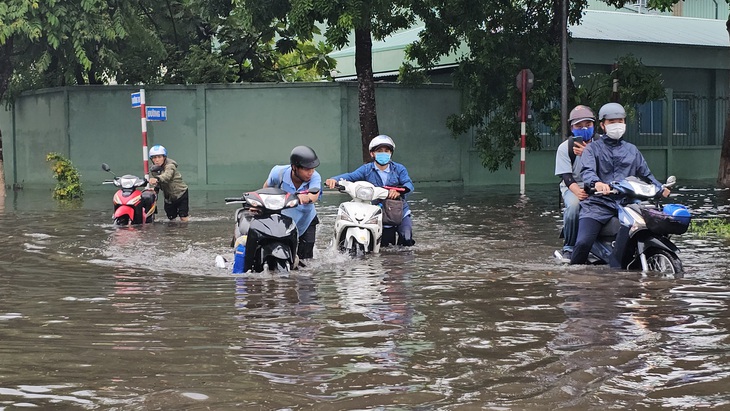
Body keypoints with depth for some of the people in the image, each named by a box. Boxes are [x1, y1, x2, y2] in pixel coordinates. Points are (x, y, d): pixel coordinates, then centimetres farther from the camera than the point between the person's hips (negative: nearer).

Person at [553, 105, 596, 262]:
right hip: (572, 187, -2)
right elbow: (566, 176, -8)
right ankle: (569, 248, -21)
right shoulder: (565, 147, 1)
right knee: (574, 205, -35)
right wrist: (577, 191, -27)